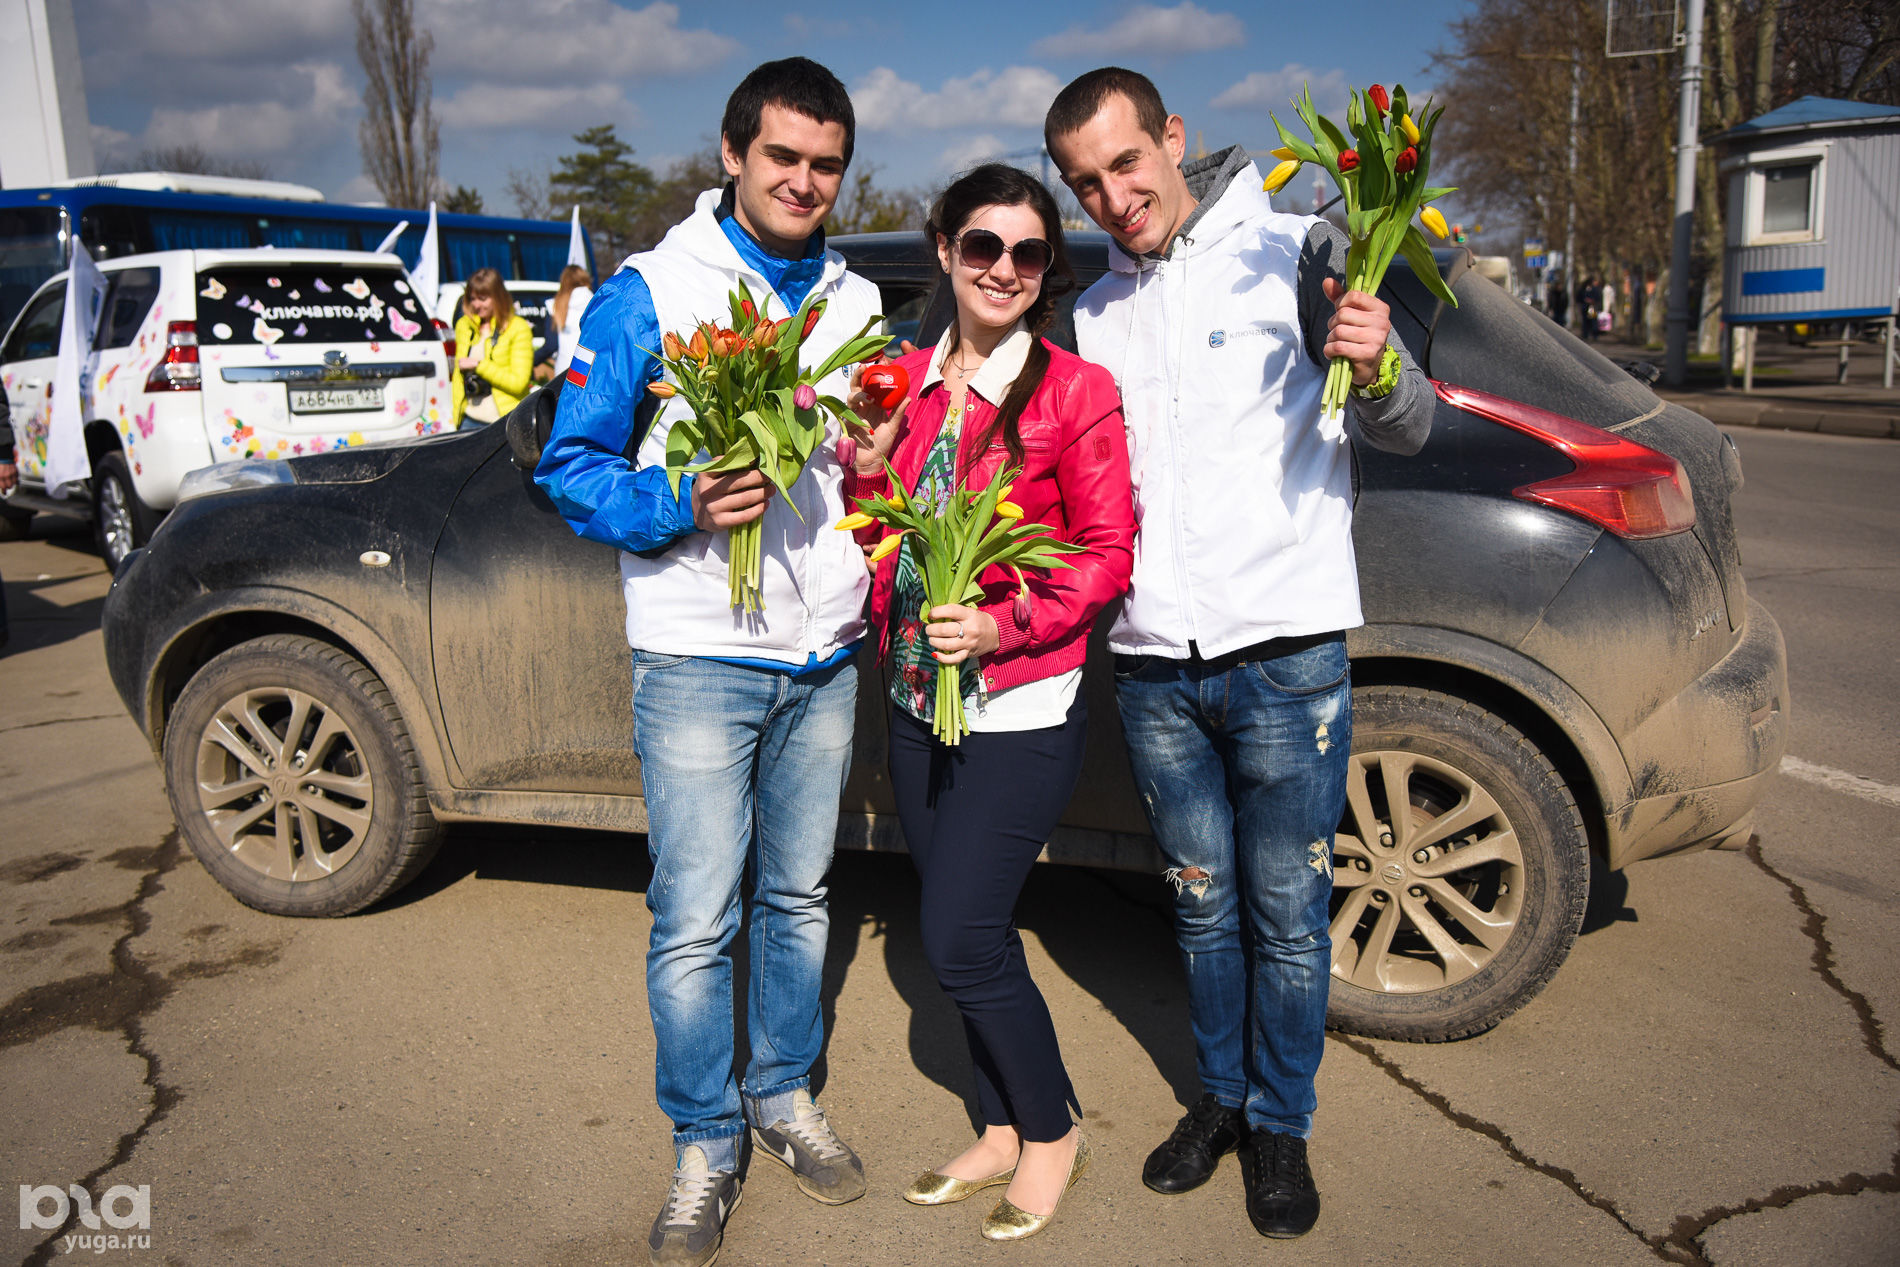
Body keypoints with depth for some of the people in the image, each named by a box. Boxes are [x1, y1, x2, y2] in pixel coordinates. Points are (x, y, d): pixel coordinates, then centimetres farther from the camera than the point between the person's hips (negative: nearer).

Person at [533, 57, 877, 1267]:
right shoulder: (649, 292, -4)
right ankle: (705, 1145, 20)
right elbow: (573, 464, -5)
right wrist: (682, 508, -22)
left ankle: (788, 1097, 35)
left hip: (824, 657, 4)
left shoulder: (857, 301, 10)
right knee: (694, 925, 1)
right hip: (698, 657, -4)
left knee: (799, 897, 16)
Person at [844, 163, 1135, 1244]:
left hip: (1023, 707, -6)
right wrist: (866, 469, -6)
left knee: (963, 939, -6)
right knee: (963, 933, 14)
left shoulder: (1075, 391, -8)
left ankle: (1053, 1131, 20)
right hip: (919, 701, 6)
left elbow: (1107, 553, -9)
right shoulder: (907, 383, 9)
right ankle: (1003, 1131, 33)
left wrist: (1003, 625, -21)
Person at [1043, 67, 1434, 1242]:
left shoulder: (1295, 252, -3)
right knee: (1203, 902, 16)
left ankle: (1282, 1125, 26)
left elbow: (1408, 432, -5)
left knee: (1287, 913, 6)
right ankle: (1222, 1096, 35)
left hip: (1285, 655, -4)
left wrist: (1382, 370, -27)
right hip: (1155, 668, 4)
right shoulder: (1096, 316, 12)